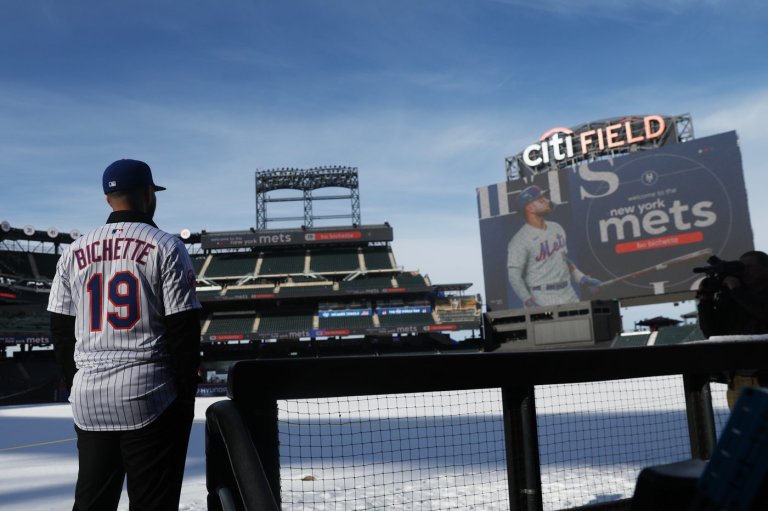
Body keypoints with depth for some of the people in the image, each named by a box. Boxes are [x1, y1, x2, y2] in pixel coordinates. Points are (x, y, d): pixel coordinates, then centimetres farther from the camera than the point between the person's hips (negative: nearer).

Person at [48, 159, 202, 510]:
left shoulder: (74, 252, 8)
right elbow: (183, 329, -9)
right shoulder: (166, 247, -6)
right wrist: (186, 394, -1)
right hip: (150, 396, -5)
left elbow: (61, 331, 11)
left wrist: (78, 386, 20)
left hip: (88, 399, 5)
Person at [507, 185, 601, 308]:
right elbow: (514, 277, -16)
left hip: (569, 296, 7)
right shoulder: (520, 241, -12)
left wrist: (583, 279, 13)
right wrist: (530, 303, -25)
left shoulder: (557, 228, 11)